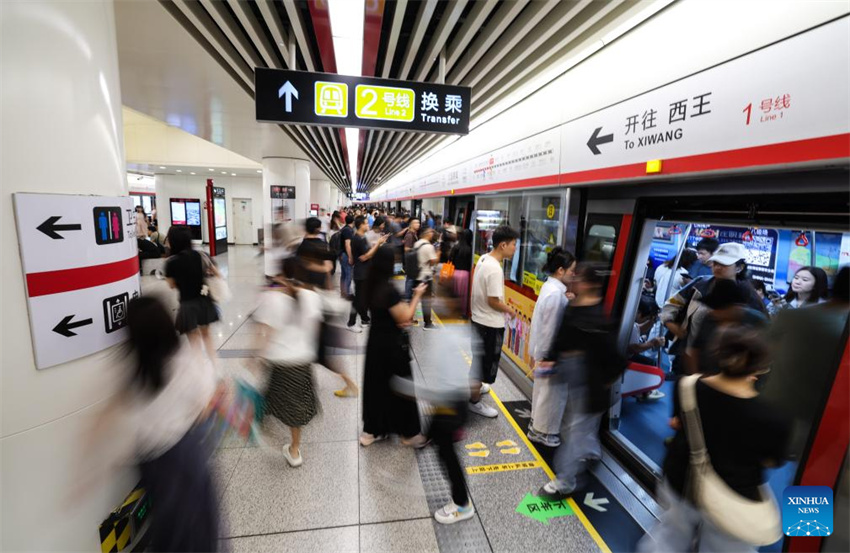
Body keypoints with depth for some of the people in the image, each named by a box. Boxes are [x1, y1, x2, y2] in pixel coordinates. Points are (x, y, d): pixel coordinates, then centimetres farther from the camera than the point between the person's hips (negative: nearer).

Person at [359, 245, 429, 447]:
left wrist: (398, 321, 1)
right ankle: (410, 433, 24)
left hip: (375, 340, 8)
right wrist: (416, 296, -10)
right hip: (391, 344, -8)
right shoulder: (389, 289, -25)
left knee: (375, 385, 18)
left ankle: (372, 430, 32)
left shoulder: (370, 286, 2)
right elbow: (404, 318, -18)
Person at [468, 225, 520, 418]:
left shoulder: (483, 259, 2)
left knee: (479, 357, 27)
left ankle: (474, 386, 47)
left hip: (479, 317, 9)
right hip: (490, 323, -9)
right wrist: (510, 310, -8)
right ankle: (474, 401, 23)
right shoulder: (495, 269, -27)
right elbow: (493, 301, -25)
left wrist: (504, 306, 14)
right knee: (485, 360, 7)